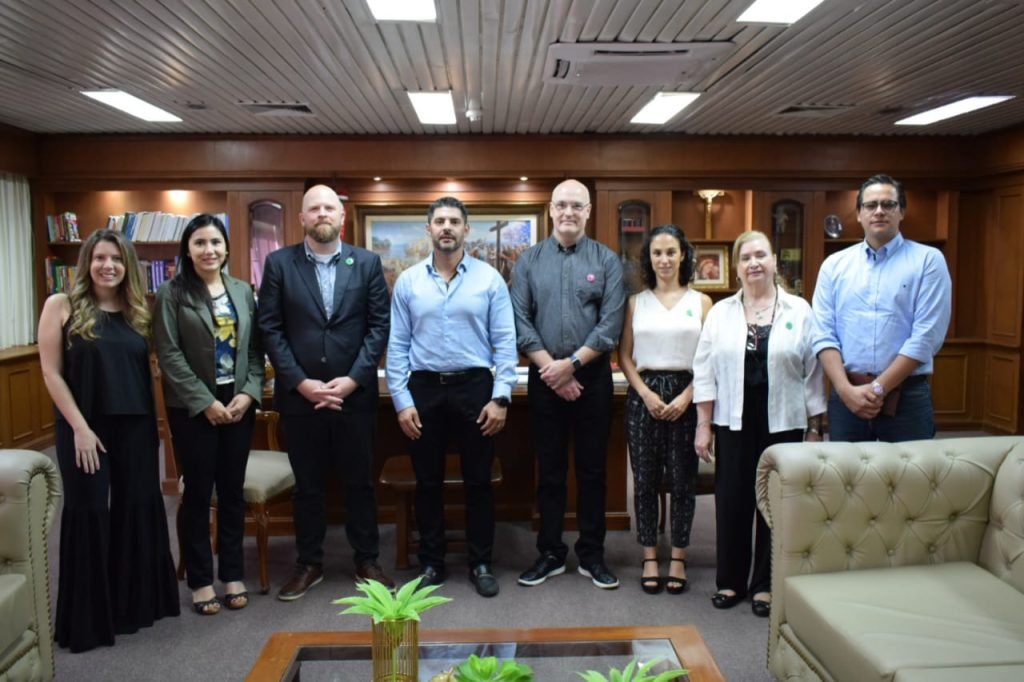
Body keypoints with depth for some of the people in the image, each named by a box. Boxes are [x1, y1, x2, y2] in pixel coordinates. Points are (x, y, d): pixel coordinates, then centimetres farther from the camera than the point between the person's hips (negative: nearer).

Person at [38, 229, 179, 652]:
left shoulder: (138, 311, 8)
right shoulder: (61, 305, -2)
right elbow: (51, 372, -6)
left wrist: (155, 422, 2)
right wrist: (79, 427, -12)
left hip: (136, 426, 4)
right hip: (85, 427, -3)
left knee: (139, 510, 9)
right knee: (89, 514, 4)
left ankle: (136, 601, 27)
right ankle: (87, 616, 20)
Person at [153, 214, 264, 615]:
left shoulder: (243, 291, 8)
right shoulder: (172, 293, -3)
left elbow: (255, 348, 7)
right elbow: (169, 355, -9)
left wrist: (249, 393, -7)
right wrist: (205, 402, -13)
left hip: (239, 403, 4)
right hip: (193, 407, -3)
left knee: (232, 490, 10)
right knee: (198, 492, 4)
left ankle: (233, 573, 22)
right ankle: (200, 580, 18)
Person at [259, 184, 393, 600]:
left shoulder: (367, 262, 3)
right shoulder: (279, 263, 2)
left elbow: (379, 325, -1)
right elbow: (270, 330, -2)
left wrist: (353, 380, -11)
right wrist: (301, 383, -10)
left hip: (355, 393, 0)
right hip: (299, 395, 0)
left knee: (360, 482, 10)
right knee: (307, 485, 11)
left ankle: (367, 561, 26)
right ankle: (309, 564, 27)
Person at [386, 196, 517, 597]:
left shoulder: (489, 278, -1)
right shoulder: (408, 281, 3)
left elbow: (505, 343, -2)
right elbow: (397, 345, 3)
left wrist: (500, 398, -9)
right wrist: (401, 400, -3)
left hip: (475, 387, -1)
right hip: (424, 388, 1)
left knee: (478, 480, 8)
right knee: (428, 482, 10)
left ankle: (481, 564, 23)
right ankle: (431, 563, 26)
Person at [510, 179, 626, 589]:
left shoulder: (606, 261, 2)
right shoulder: (529, 261, 5)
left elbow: (611, 324, -6)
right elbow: (520, 321, -2)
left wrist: (572, 363, -14)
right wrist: (551, 368, -11)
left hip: (592, 376, -1)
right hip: (545, 377, 1)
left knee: (592, 470, 7)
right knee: (550, 470, 9)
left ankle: (591, 555, 21)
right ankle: (550, 553, 22)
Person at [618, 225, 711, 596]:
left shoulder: (700, 301, 5)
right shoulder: (636, 302, 8)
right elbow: (625, 356, 5)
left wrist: (686, 397, -10)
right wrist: (646, 393, -8)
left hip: (685, 396, -1)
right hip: (644, 395, 1)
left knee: (683, 478, 4)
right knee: (645, 478, 4)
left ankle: (678, 557, 17)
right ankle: (649, 557, 16)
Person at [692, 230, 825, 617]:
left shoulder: (799, 311, 3)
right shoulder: (720, 312, 5)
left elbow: (813, 373, 3)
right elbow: (705, 372, 3)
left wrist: (815, 428, 1)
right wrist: (703, 426, -1)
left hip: (783, 424, -1)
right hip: (733, 424, 1)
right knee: (731, 502, 6)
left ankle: (765, 585, 21)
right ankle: (730, 581, 21)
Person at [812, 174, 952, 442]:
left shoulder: (928, 260, -1)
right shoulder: (834, 265, 6)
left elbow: (926, 337, -9)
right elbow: (823, 335, 1)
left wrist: (878, 388, -12)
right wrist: (846, 389, -12)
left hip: (907, 397, -2)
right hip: (846, 396, 2)